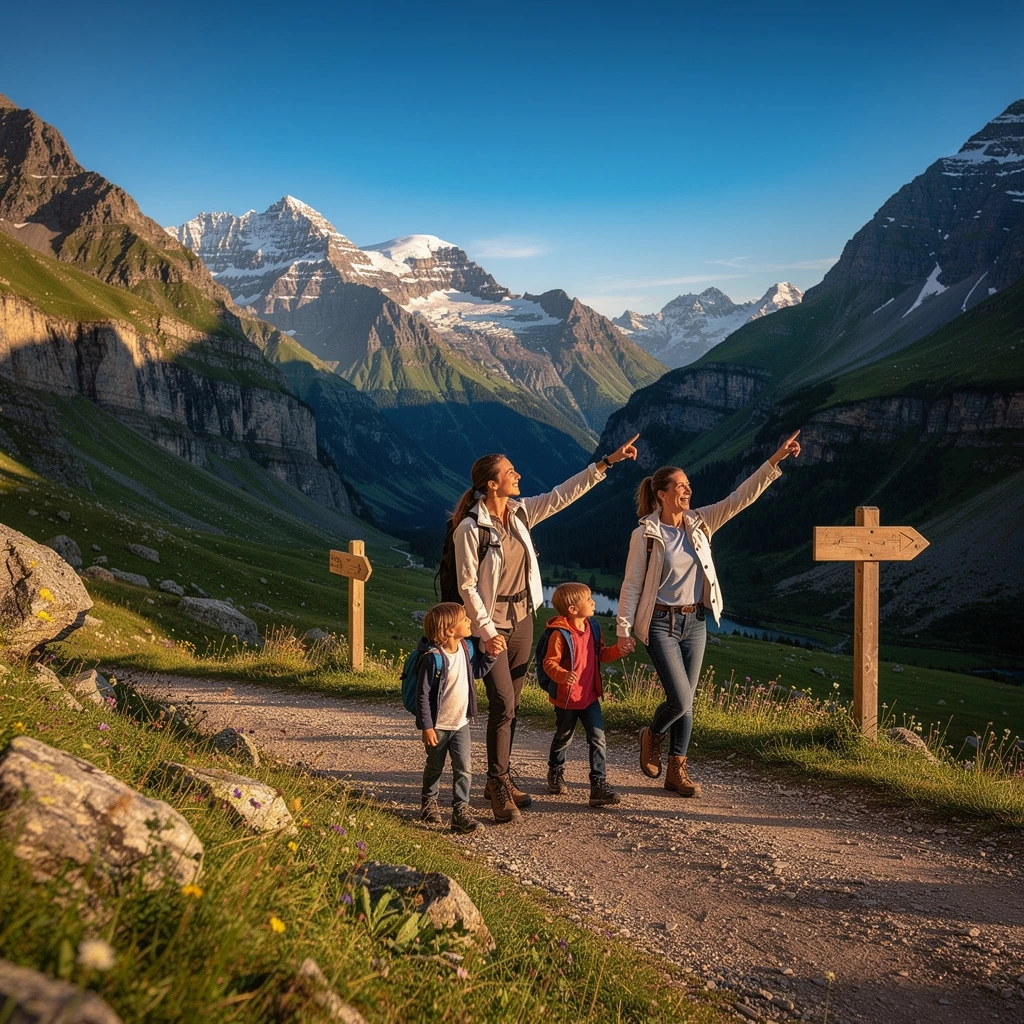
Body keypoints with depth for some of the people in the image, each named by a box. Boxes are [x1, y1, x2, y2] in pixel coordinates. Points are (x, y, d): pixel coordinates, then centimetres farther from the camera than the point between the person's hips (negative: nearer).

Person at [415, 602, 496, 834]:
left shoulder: (467, 648, -3)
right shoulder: (433, 658, -24)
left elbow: (477, 671, 16)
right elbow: (423, 694, -19)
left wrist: (490, 654, -1)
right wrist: (426, 726, -18)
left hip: (461, 723, 5)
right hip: (438, 726, -5)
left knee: (464, 768, -2)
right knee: (435, 767, 15)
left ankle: (461, 810, 6)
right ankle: (429, 802, 38)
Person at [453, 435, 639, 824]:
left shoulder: (520, 513, 2)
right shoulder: (471, 528, -16)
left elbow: (563, 494, 4)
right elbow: (467, 585, -15)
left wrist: (608, 462, 2)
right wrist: (487, 632, -17)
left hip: (522, 620, 7)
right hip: (491, 625, -7)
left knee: (510, 705, 13)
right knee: (502, 705, -10)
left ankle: (500, 779, 25)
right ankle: (498, 787, 1)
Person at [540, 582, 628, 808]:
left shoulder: (592, 628, 2)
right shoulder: (560, 634, -20)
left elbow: (601, 654, 13)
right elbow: (549, 663, -23)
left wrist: (619, 650, -3)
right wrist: (563, 675, -41)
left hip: (590, 696, 5)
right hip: (566, 698, -5)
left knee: (598, 740, -4)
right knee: (563, 738, 16)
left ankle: (598, 783, 0)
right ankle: (555, 773, 41)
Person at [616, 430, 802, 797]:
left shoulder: (700, 522, 2)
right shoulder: (645, 535, -10)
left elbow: (741, 497, -3)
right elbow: (631, 585, -7)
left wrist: (775, 461, -11)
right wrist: (623, 629, -10)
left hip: (695, 622, 5)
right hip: (661, 624, -5)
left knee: (686, 701, 10)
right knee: (680, 700, -11)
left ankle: (676, 770, 23)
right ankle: (652, 736, 22)